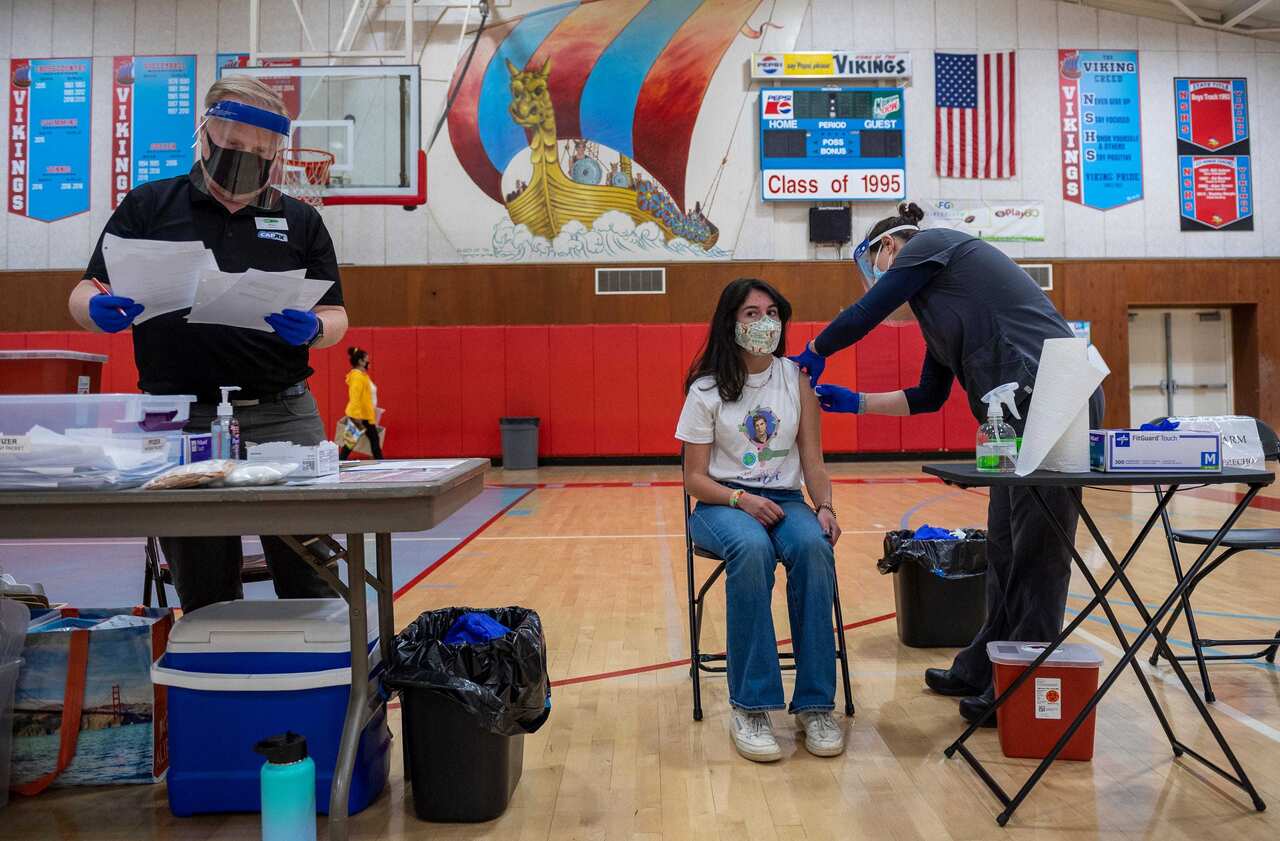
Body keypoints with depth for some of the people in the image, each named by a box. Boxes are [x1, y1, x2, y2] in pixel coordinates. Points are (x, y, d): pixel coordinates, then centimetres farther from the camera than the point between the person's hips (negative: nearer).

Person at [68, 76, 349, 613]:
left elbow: (335, 317, 10)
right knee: (205, 597, 8)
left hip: (283, 415, 0)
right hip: (180, 421, 0)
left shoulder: (300, 221, 12)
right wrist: (99, 310, -15)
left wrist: (314, 329, -13)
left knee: (311, 585, 1)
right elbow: (85, 296, 9)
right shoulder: (148, 206, 10)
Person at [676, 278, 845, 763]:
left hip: (785, 500, 2)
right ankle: (751, 706, -28)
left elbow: (813, 462, 4)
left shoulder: (797, 380, 4)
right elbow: (694, 478, -2)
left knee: (814, 546, -33)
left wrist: (825, 507, -15)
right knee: (753, 549, -37)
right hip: (722, 502, -2)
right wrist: (740, 500, -20)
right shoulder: (707, 389, -2)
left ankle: (814, 704, -24)